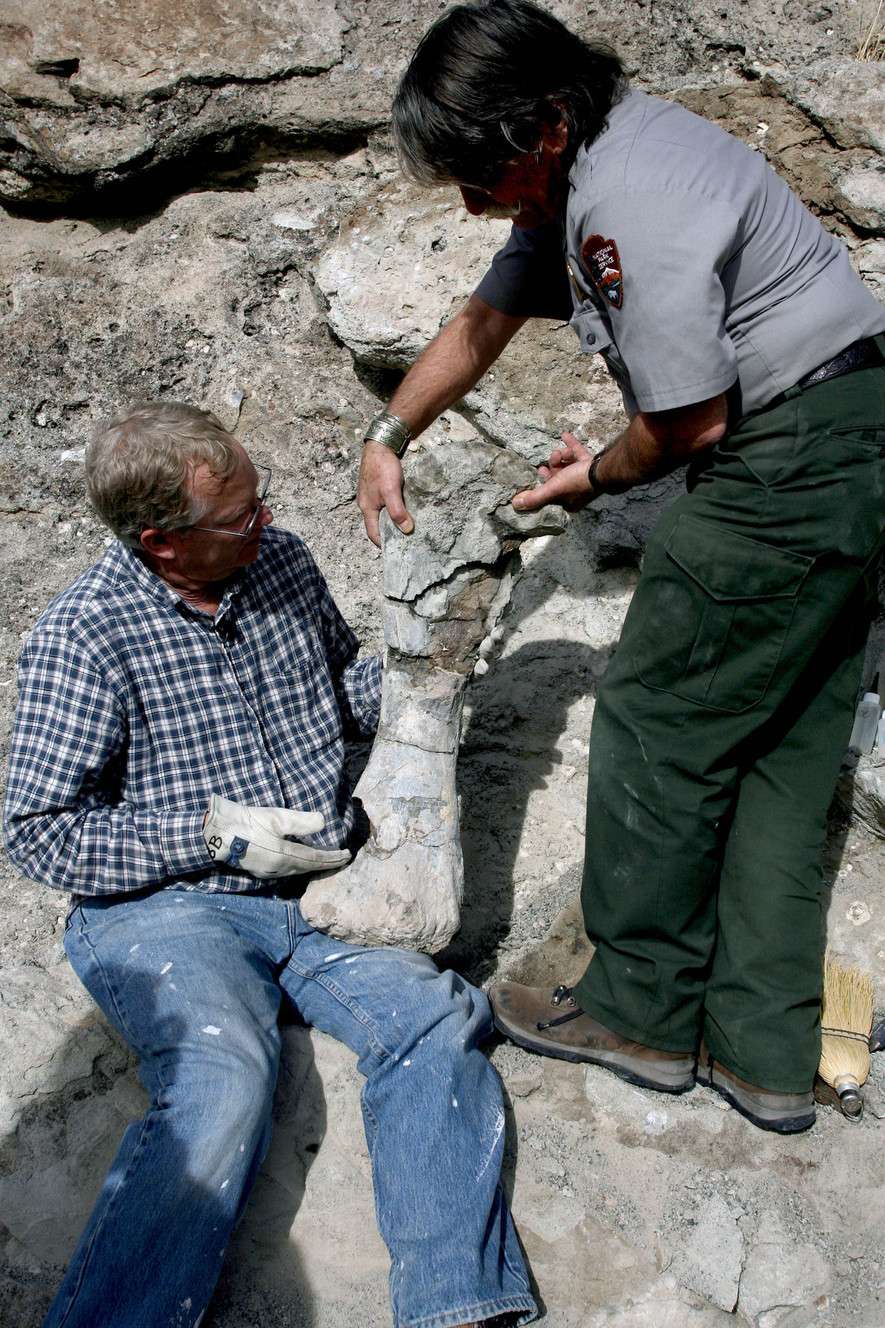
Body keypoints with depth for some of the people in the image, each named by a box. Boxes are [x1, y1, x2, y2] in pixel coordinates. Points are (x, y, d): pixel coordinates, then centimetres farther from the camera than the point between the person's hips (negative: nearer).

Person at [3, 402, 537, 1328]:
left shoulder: (282, 562, 8)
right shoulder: (82, 636, -8)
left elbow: (348, 694, 25)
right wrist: (213, 831, -14)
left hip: (319, 887, 5)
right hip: (167, 911, -4)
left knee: (435, 1019, -22)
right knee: (223, 1084, -32)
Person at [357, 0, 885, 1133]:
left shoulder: (632, 207, -21)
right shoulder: (572, 179, 13)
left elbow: (692, 417, -18)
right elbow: (483, 322, 24)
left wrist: (598, 477, 2)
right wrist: (387, 435, 26)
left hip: (788, 462, -11)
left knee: (656, 721, -2)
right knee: (776, 757, 10)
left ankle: (641, 1012, 14)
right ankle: (762, 1054, 19)